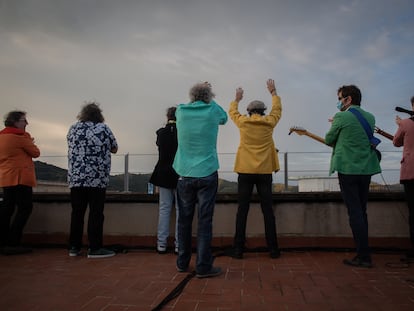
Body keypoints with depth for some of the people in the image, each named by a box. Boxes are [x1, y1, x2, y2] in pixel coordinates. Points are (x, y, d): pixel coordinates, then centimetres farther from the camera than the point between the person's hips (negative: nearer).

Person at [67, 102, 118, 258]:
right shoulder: (104, 128, -2)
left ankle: (74, 247, 18)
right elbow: (114, 149, 8)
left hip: (75, 178, 4)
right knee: (96, 213, 1)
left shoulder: (73, 128, 8)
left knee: (77, 212, 11)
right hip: (97, 179, -4)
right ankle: (95, 248, 5)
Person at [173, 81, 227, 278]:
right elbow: (224, 118, 21)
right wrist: (210, 99, 29)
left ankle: (182, 263, 23)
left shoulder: (181, 112, 2)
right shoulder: (213, 111, -3)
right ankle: (203, 267, 5)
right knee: (204, 221, 0)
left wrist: (198, 94, 34)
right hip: (207, 175, -3)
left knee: (184, 220, 11)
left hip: (185, 175, 3)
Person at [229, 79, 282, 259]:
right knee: (267, 210, 5)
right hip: (264, 171, 1)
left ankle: (238, 249, 4)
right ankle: (273, 249, 9)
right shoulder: (269, 122, 3)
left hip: (245, 171, 0)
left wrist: (237, 99, 40)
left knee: (242, 210, 2)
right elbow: (277, 109, 22)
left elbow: (232, 111, 22)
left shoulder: (243, 122, 2)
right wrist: (273, 92, 36)